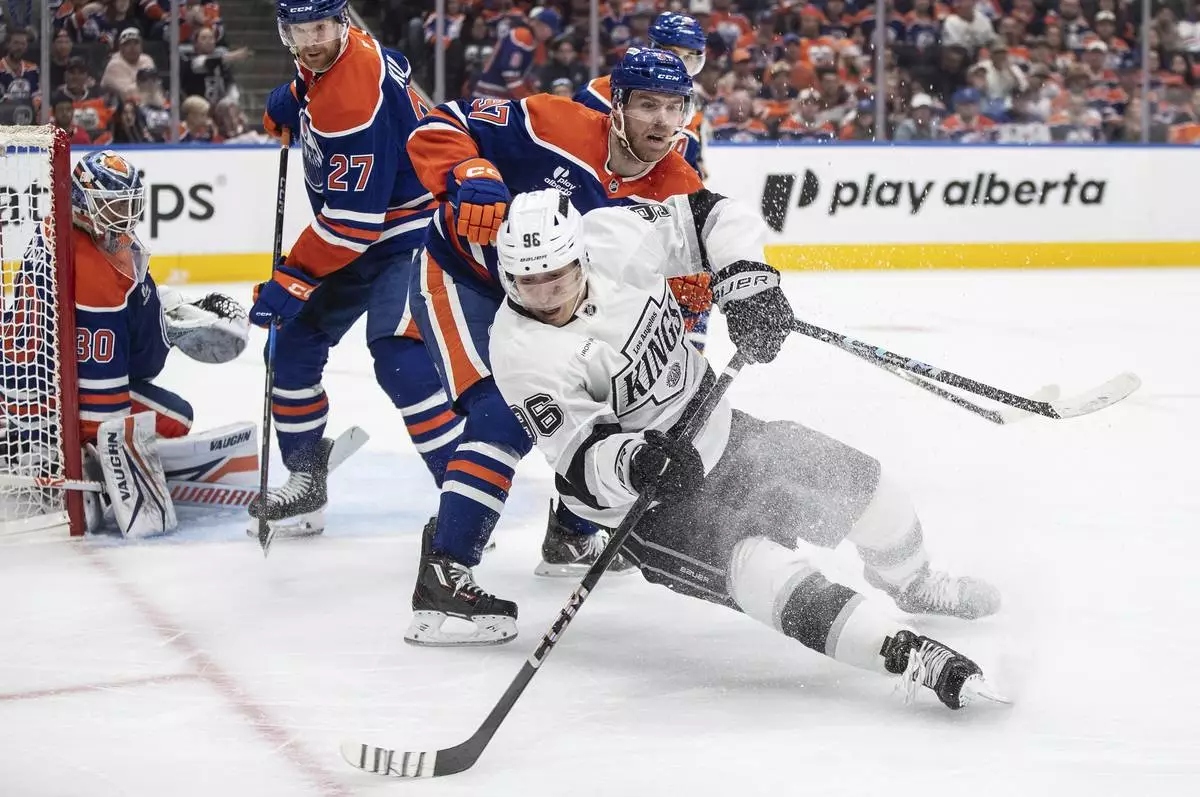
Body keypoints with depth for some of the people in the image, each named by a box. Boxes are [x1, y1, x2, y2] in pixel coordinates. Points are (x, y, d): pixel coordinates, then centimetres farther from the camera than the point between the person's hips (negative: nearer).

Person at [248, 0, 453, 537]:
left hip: (409, 230, -10)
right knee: (296, 340, 9)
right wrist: (291, 101, 13)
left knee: (398, 357, -25)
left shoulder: (353, 100, -31)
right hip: (358, 231, 10)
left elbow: (352, 220, -30)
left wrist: (292, 280, -24)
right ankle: (305, 480, 22)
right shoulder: (327, 57, -3)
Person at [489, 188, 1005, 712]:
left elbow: (706, 215, -3)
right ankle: (905, 653, -32)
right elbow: (582, 462, -29)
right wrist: (632, 462, -50)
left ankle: (916, 588, 43)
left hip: (713, 432, 6)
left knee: (860, 484, 13)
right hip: (643, 498, -6)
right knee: (758, 564, -30)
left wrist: (745, 279, -19)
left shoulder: (612, 238, -17)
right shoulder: (524, 355, -28)